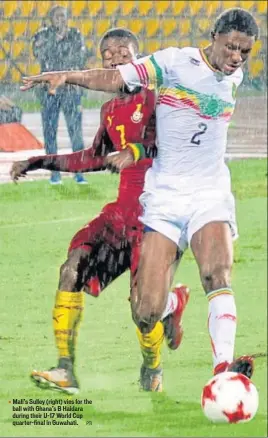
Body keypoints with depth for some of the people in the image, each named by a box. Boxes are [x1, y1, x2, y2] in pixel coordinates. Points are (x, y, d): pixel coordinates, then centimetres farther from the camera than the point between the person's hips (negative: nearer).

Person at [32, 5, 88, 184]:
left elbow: (81, 58, 2)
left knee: (76, 130, -8)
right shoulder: (43, 35, 5)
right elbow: (40, 55, -11)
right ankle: (55, 172, 5)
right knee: (50, 131, -1)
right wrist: (56, 39, -15)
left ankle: (79, 172, -7)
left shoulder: (75, 35, 8)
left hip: (71, 88, 0)